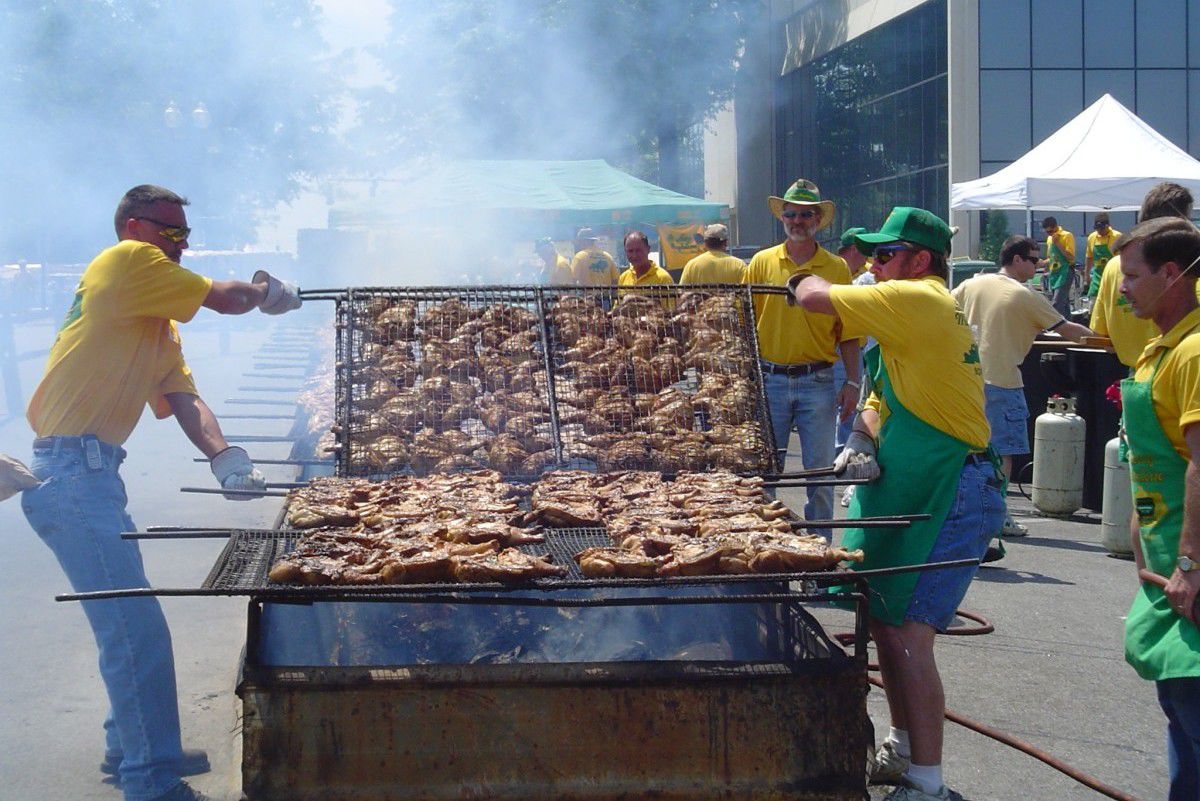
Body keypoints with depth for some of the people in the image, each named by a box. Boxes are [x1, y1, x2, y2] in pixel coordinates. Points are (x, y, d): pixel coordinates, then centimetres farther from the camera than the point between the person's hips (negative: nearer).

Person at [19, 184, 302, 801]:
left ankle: (130, 749, 34)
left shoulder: (159, 322, 22)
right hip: (70, 470, -10)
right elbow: (223, 298, -6)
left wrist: (222, 457, -5)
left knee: (131, 623, 20)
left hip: (88, 473, 10)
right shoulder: (126, 260, -4)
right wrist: (269, 293, 15)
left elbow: (181, 398, 12)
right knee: (137, 629, -11)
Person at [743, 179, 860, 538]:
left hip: (818, 382, 0)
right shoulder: (762, 262, 5)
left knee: (820, 471, 3)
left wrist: (853, 383, -2)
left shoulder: (837, 269, 4)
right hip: (769, 380, 1)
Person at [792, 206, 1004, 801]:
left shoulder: (917, 300, -14)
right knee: (883, 618, 15)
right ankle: (902, 752, 29)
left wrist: (805, 279, 9)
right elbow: (884, 400, 18)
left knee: (908, 631, -13)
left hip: (954, 496, -10)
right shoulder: (924, 312, 18)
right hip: (916, 492, 11)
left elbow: (816, 298, -14)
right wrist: (861, 444, -3)